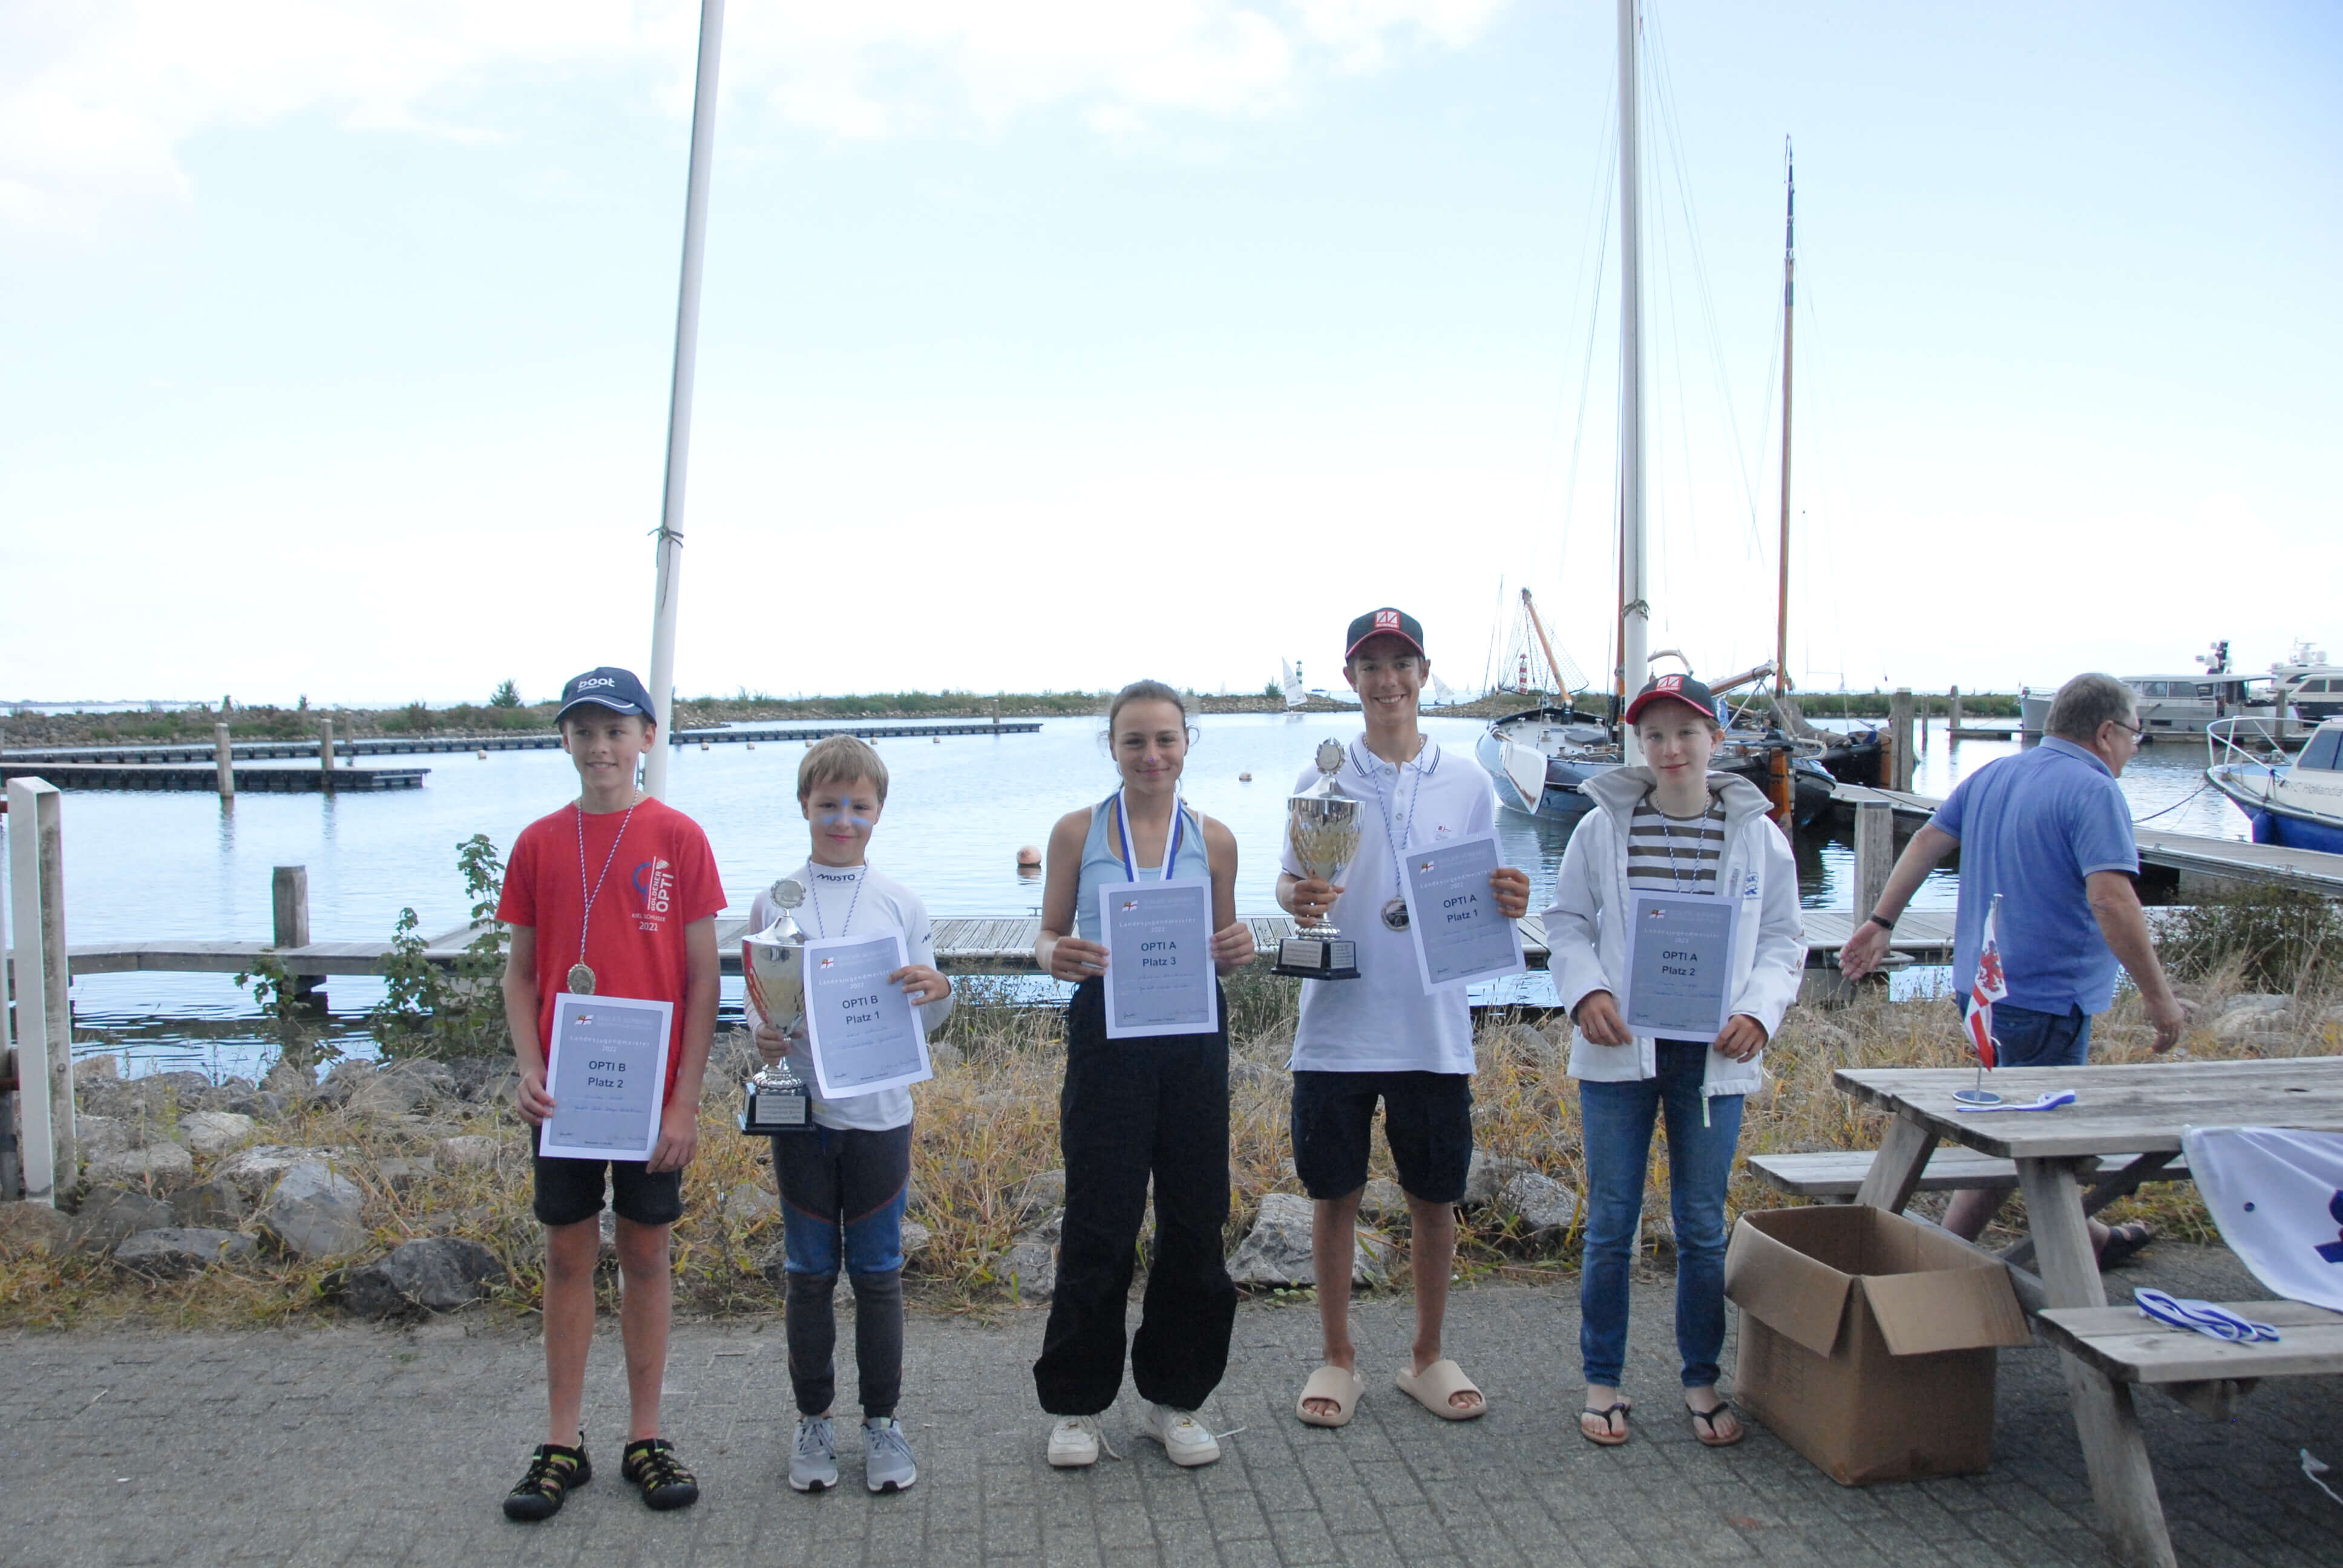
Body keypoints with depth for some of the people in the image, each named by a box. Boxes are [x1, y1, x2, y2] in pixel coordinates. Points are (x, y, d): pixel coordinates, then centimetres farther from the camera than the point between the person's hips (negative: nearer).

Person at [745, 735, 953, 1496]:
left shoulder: (901, 903, 0)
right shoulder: (773, 902, 0)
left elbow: (926, 1018, 4)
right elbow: (757, 998, 4)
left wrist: (938, 992, -18)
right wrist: (762, 1034, -18)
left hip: (879, 1112, 0)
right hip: (800, 1111, 0)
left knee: (878, 1273, 8)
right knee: (810, 1273, 10)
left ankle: (883, 1421, 22)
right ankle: (814, 1421, 25)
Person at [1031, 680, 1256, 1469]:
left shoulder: (1213, 840, 7)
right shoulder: (1077, 832, 3)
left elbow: (1222, 952, 13)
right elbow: (1049, 936, 7)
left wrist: (1240, 950, -10)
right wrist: (1058, 956, -16)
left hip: (1193, 1042, 2)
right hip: (1106, 1040, -2)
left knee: (1195, 1223, 7)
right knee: (1098, 1226, 2)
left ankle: (1174, 1398, 25)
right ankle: (1079, 1403, 20)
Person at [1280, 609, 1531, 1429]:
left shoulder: (1466, 781, 4)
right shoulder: (1322, 778, 1)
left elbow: (1483, 896, 9)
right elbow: (1289, 882, 2)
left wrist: (1508, 902, -14)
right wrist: (1297, 898, -21)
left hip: (1433, 1029, 1)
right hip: (1338, 1026, -1)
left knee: (1435, 1198, 11)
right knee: (1334, 1194, 9)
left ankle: (1428, 1358, 30)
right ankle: (1337, 1359, 26)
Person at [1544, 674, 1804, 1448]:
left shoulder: (1758, 835, 3)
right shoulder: (1603, 828, 1)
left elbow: (1782, 938, 6)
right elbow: (1567, 922, 5)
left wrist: (1759, 1012, -10)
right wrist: (1586, 991, -13)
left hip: (1712, 1057, 1)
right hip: (1619, 1052, -1)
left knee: (1703, 1227, 10)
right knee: (1610, 1225, 5)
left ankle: (1702, 1380, 27)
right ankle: (1602, 1381, 20)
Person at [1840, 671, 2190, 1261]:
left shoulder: (1992, 775, 10)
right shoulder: (2094, 792, -16)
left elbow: (1927, 843, 11)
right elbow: (2111, 900, -25)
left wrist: (1881, 921, 16)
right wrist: (2158, 996, -21)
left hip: (1983, 985, 9)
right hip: (2047, 997, -9)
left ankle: (2083, 1238, 39)